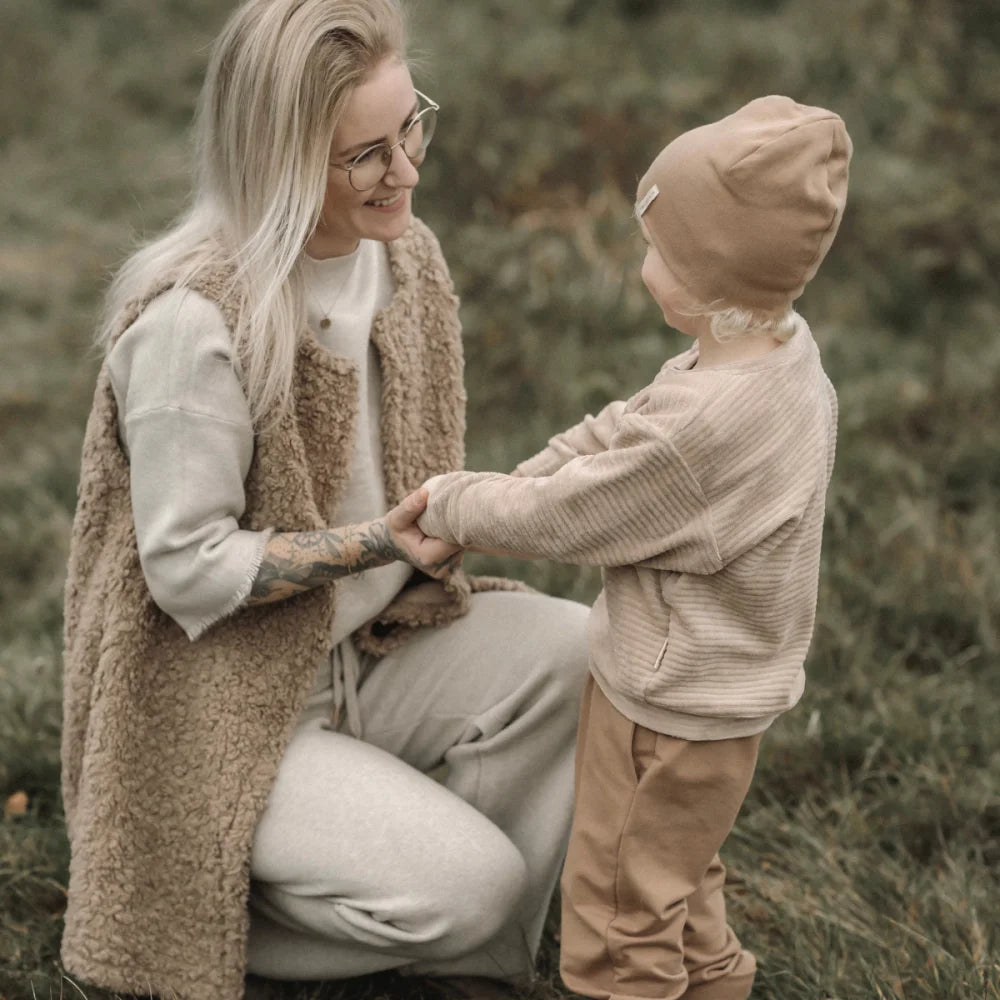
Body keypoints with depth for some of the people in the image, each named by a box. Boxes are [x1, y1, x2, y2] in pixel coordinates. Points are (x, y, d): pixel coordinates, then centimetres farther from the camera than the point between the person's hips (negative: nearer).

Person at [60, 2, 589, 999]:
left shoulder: (401, 253, -1)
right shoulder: (192, 323, -26)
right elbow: (188, 570, -21)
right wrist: (381, 542, -26)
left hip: (368, 651, 7)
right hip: (228, 710, -7)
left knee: (584, 651, -15)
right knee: (476, 881, -19)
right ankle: (213, 906, 6)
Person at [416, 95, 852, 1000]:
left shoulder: (705, 425, -36)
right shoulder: (782, 347, -7)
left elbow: (561, 516, -23)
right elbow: (621, 434, 2)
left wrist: (449, 505, -7)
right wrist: (503, 488, -4)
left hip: (668, 709, -9)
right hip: (719, 690, 10)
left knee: (618, 908, 11)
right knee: (681, 879, 31)